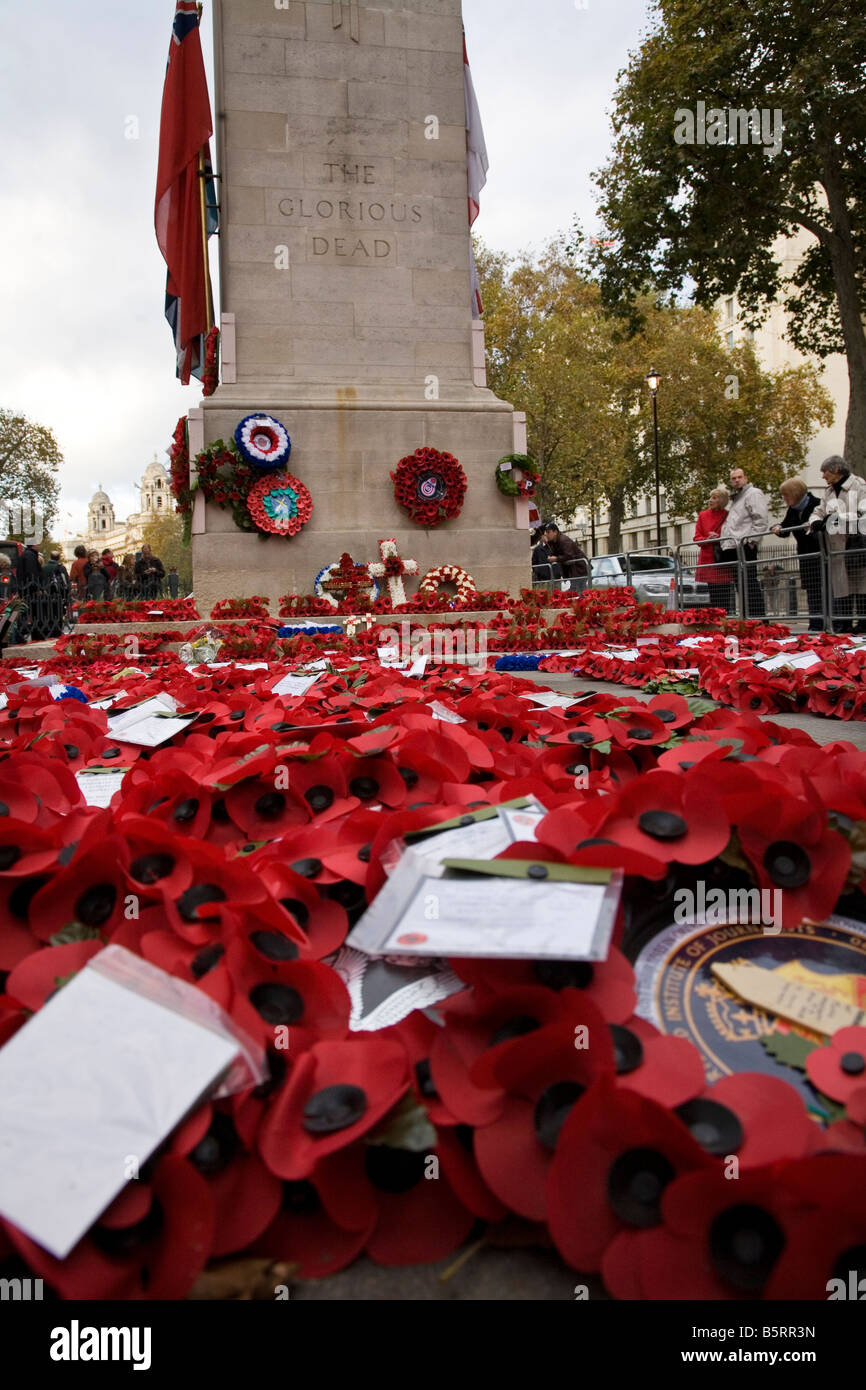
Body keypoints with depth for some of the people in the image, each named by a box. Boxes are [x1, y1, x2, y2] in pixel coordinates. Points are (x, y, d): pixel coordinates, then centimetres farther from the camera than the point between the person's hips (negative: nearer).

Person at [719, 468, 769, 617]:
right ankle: (746, 617, 11)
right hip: (733, 547, 9)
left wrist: (751, 540, -17)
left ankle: (757, 618, -14)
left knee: (749, 582, -13)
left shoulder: (753, 494, 0)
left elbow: (761, 520, -10)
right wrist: (724, 542, 22)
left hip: (745, 547, -9)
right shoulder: (734, 498, 27)